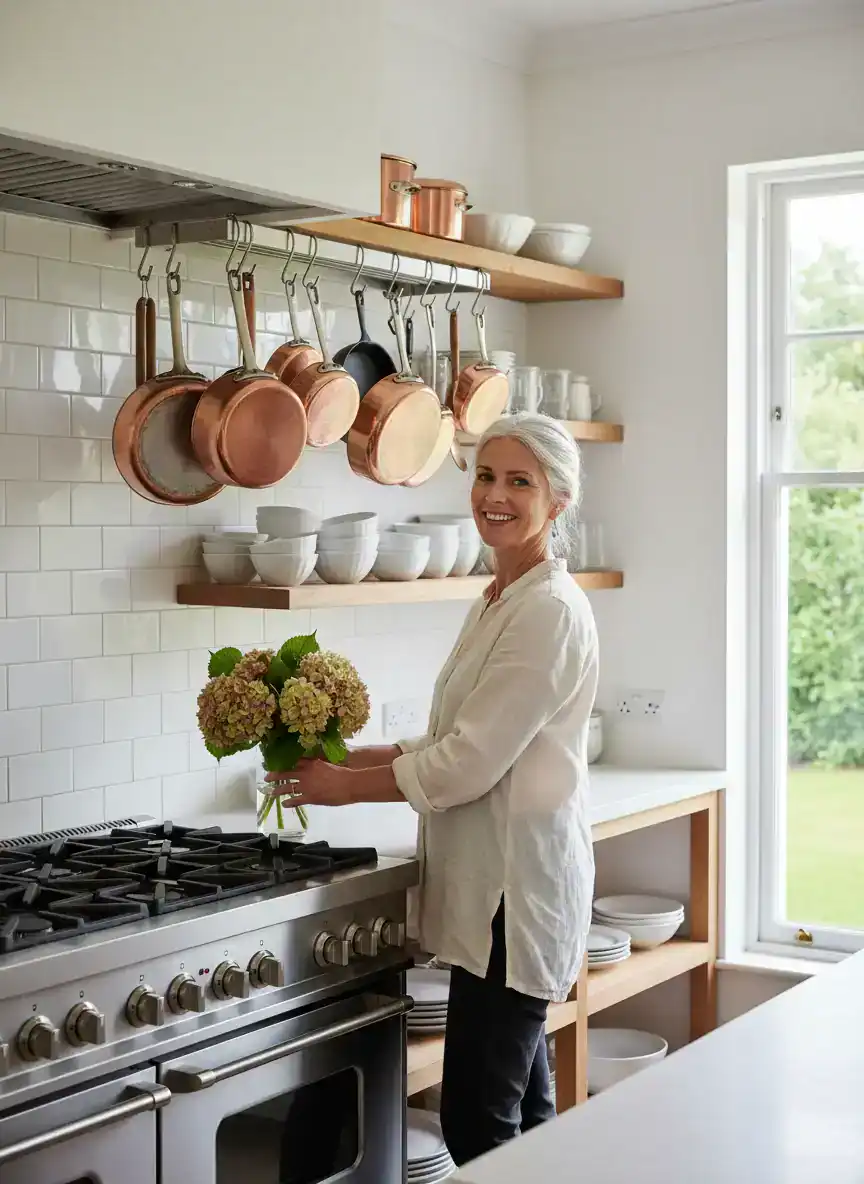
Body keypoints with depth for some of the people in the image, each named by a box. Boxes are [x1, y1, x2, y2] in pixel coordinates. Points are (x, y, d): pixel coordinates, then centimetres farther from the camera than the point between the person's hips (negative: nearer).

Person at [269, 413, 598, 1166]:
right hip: (489, 882, 10)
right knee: (521, 1107, 15)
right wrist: (349, 758, 7)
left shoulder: (550, 612, -15)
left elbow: (468, 764, -18)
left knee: (477, 1122, -6)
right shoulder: (496, 603, 15)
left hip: (520, 880, -10)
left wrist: (346, 786, -8)